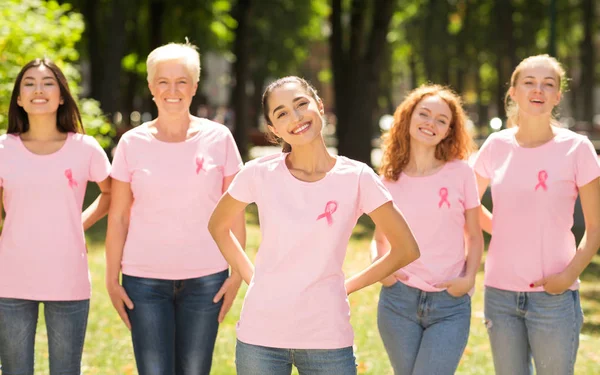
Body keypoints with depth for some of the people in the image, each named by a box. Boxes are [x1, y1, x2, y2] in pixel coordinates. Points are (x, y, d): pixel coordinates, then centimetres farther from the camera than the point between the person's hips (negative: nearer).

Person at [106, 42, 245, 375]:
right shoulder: (133, 143, 0)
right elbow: (118, 217, 4)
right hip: (145, 282, 0)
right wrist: (112, 279, 1)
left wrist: (237, 275, 2)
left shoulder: (218, 139, 0)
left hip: (205, 280, 0)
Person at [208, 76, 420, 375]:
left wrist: (348, 287, 3)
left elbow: (406, 250, 2)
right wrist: (249, 276, 6)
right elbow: (218, 226, 14)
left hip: (327, 336, -1)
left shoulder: (357, 178, -6)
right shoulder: (259, 174, -4)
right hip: (260, 336, 1)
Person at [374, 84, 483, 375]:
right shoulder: (389, 180, 4)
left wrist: (469, 278, -8)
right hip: (399, 300, 2)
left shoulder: (460, 173, 0)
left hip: (450, 305, -2)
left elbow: (474, 235, 7)